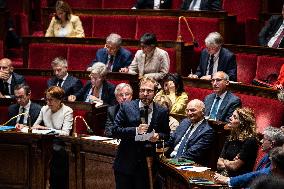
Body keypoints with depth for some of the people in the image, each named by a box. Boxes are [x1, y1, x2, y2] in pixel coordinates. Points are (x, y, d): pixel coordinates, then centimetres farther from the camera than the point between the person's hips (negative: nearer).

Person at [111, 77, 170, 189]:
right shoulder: (126, 107, -2)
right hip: (125, 163, -1)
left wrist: (158, 136, -10)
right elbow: (115, 131, -7)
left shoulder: (162, 112, 2)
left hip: (146, 164, 1)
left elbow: (166, 133, 14)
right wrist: (135, 130, -21)